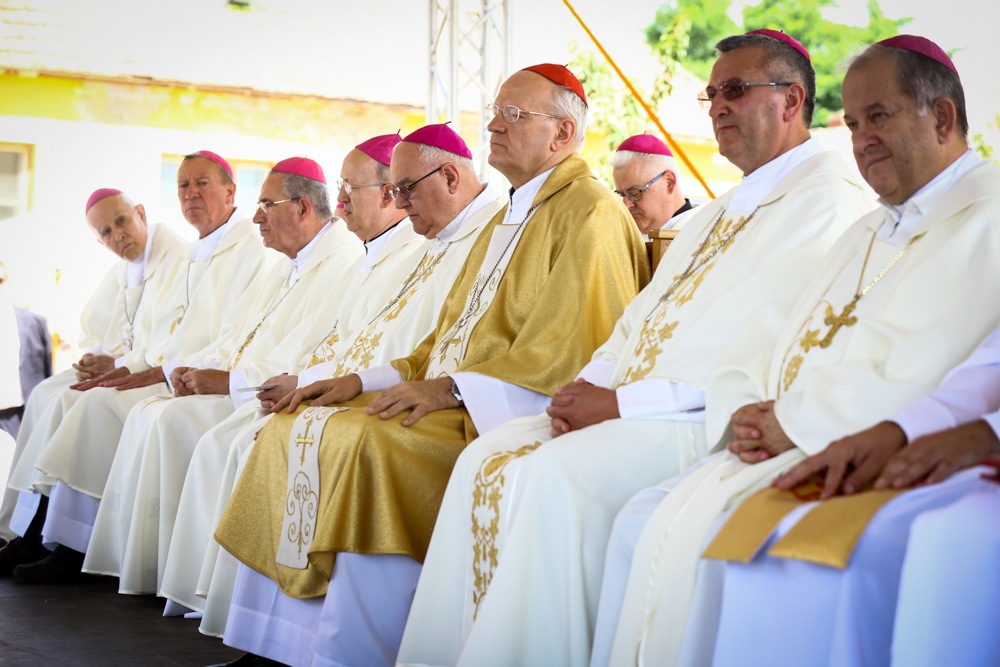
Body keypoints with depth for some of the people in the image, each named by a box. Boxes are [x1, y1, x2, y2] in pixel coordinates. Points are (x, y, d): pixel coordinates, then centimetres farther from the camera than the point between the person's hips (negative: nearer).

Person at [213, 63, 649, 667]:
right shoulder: (508, 218, 25)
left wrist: (451, 388, -22)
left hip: (508, 411, -10)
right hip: (450, 399, 10)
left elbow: (572, 341, -19)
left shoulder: (591, 212, -7)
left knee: (363, 438, -32)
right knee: (293, 429, -3)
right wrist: (372, 379, 11)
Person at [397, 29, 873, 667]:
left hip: (715, 422, -9)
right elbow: (644, 317, 24)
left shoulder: (828, 200, -7)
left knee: (557, 473, -29)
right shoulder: (720, 211, 26)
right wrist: (590, 385, 3)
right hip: (629, 407, 9)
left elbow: (770, 359, -19)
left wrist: (624, 403, -18)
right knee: (489, 458, -6)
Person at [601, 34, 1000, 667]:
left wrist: (787, 424, -10)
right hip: (786, 449, 9)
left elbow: (911, 383, -19)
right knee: (646, 519, -9)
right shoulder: (868, 231, 25)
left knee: (702, 531, -25)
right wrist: (745, 416, -1)